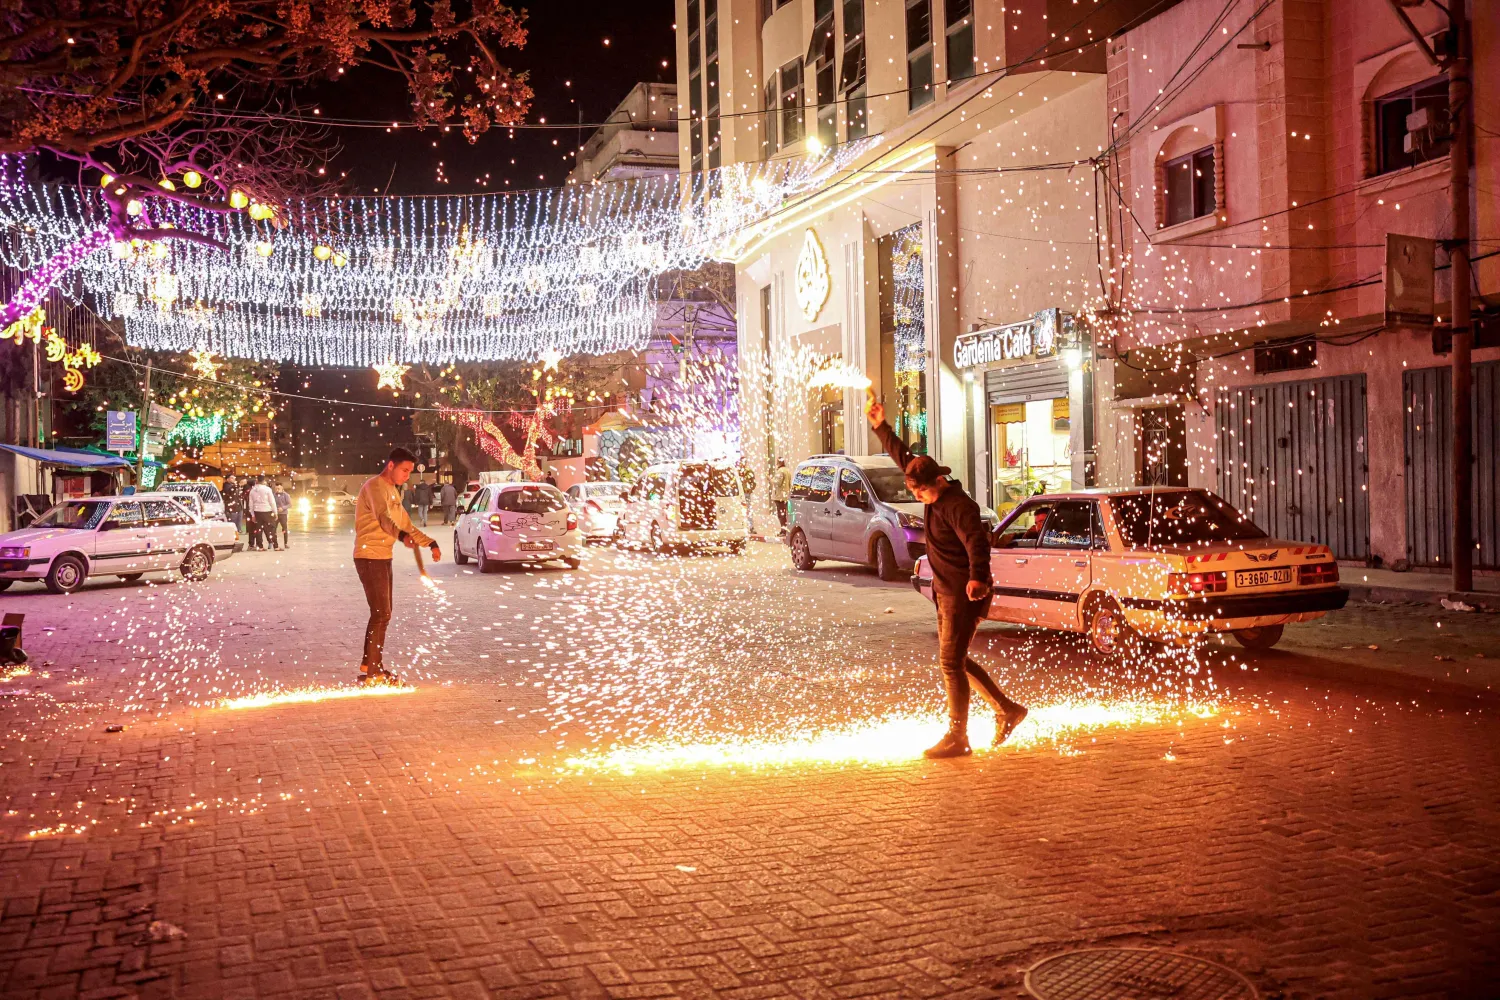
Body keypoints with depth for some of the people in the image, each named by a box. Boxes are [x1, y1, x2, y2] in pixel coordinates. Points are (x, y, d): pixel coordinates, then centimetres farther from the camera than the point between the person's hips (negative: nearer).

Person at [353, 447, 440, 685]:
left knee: (383, 613, 15)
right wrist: (402, 536, -49)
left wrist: (430, 543, 19)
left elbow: (405, 524, 25)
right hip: (370, 556, -10)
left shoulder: (393, 491, 18)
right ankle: (372, 673, -6)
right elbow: (384, 518, -32)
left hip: (383, 557, 10)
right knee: (380, 614, -10)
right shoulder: (375, 486, -13)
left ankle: (370, 665, 24)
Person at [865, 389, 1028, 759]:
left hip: (965, 594, -10)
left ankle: (957, 737, 2)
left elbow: (976, 541, -36)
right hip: (945, 590, 10)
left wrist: (977, 578, -52)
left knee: (951, 662, -7)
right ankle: (1007, 710, 25)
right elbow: (904, 457, 18)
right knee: (955, 661, 15)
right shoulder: (933, 496, 6)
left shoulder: (958, 506, -20)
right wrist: (880, 426, 18)